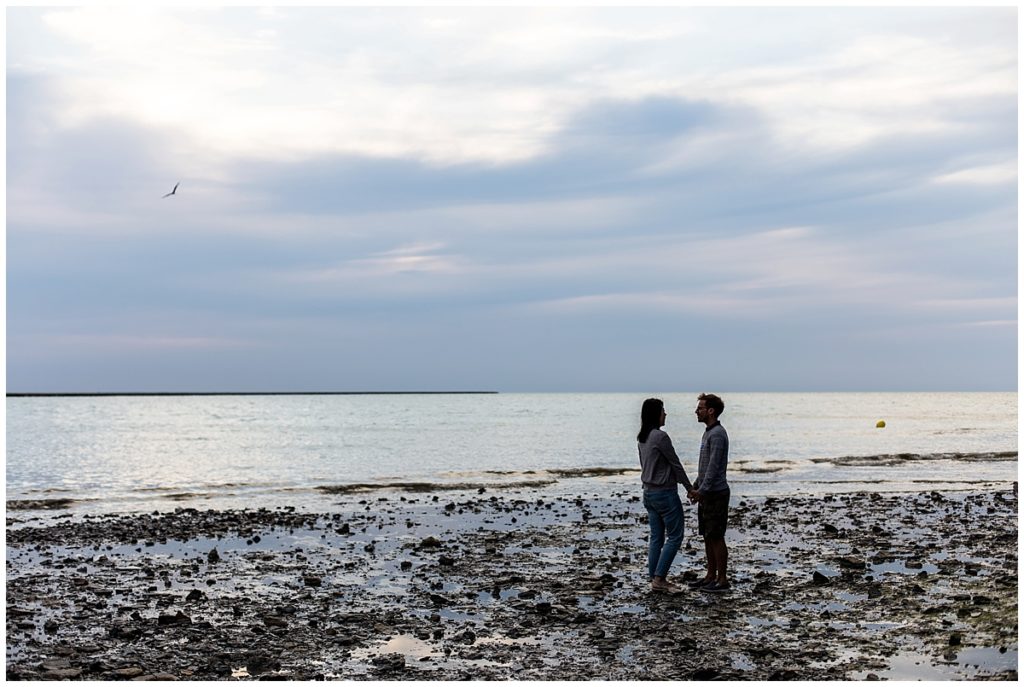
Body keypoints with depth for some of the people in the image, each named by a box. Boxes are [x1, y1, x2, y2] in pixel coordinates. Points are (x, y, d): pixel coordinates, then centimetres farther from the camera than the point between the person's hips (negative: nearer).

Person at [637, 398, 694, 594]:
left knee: (656, 538, 11)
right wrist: (689, 487, 0)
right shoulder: (660, 437, -19)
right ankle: (659, 578, -2)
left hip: (649, 492, 8)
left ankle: (654, 579, 13)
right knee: (675, 536, 0)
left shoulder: (642, 438, 7)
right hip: (665, 493, -8)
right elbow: (675, 464, -11)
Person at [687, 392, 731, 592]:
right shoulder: (708, 432, 15)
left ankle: (722, 580, 1)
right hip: (707, 494, 10)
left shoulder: (718, 434, -16)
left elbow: (714, 466, -21)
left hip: (716, 494, -10)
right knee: (707, 536, 13)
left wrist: (702, 490, -20)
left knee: (716, 537, -5)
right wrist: (695, 487, 18)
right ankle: (711, 576, 19)